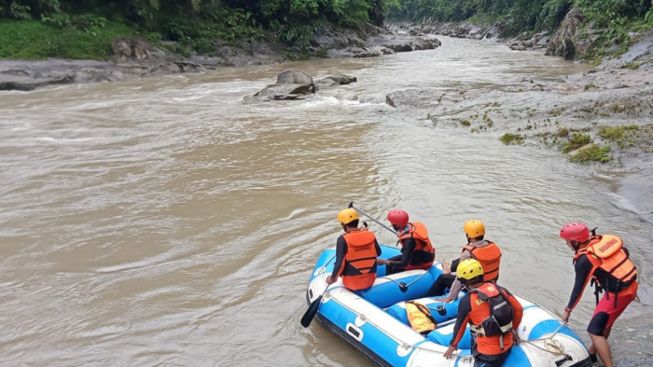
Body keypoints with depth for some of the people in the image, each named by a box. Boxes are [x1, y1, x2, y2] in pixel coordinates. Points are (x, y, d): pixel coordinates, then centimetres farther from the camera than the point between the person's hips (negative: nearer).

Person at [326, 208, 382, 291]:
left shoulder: (343, 239, -18)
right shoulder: (370, 235, -7)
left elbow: (339, 263, -20)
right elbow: (378, 253, 10)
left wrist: (332, 279, -5)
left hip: (351, 283, -3)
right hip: (370, 281, 3)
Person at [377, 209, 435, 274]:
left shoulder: (409, 240, -35)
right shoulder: (411, 226, -11)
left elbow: (404, 263, -33)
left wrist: (385, 262, -26)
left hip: (423, 262, -9)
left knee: (395, 270, -13)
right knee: (390, 261, 5)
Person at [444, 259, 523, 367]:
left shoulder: (467, 301, -13)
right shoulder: (498, 288, 1)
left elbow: (460, 326, -1)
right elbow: (518, 309, 8)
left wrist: (453, 345, 17)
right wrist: (513, 329, 25)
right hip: (507, 346, 7)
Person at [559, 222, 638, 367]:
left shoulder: (584, 259, -17)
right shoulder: (605, 239, 1)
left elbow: (578, 288, -11)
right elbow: (625, 252, 13)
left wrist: (568, 310, 0)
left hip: (617, 295, -9)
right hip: (631, 286, 9)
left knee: (595, 331, -3)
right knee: (605, 321, 25)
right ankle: (592, 352, 41)